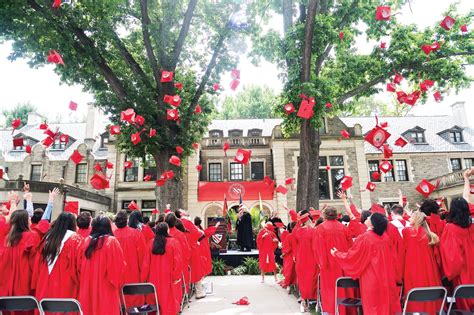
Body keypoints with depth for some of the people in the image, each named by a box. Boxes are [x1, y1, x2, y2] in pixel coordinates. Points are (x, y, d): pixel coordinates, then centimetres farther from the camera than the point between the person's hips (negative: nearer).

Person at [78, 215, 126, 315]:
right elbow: (120, 266, -10)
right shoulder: (112, 241, -12)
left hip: (88, 287, 5)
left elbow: (81, 266, 9)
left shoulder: (87, 241, 0)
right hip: (106, 288, -4)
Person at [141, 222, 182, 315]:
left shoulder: (151, 243, -2)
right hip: (168, 277, -3)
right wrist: (177, 276, -6)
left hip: (154, 277, 3)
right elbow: (177, 261, -13)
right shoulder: (174, 242, -10)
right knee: (168, 300, 7)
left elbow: (146, 262, 0)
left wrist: (144, 277, 6)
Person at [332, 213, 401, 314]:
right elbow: (391, 258, 15)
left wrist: (336, 253, 3)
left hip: (370, 279, -6)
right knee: (385, 303, 18)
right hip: (385, 277, 6)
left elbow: (351, 256, -12)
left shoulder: (363, 238, -20)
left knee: (372, 307, 8)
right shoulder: (385, 237, -2)